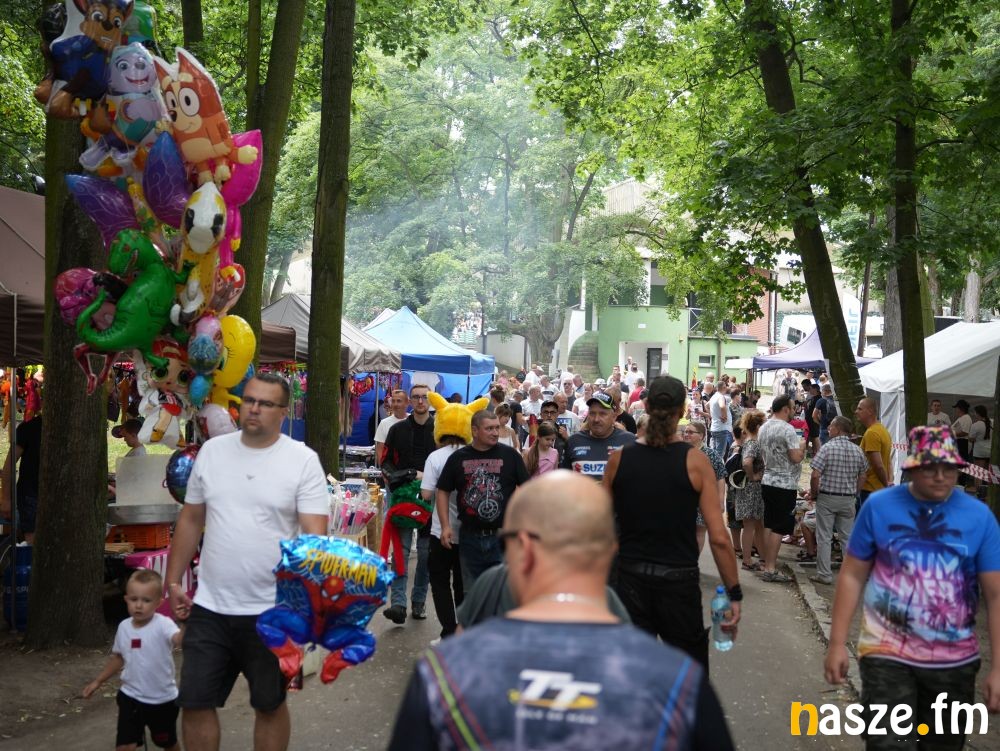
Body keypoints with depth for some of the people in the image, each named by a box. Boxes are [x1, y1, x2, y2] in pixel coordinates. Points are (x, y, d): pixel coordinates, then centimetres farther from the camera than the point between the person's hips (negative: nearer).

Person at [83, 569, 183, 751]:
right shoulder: (124, 627, -3)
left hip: (163, 699, -3)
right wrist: (98, 681, 14)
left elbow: (180, 641, -43)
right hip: (131, 697, 3)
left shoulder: (163, 624, -21)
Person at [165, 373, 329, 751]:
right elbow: (190, 520, 12)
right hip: (209, 608, 3)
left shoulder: (303, 460, -8)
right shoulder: (212, 451, 4)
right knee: (194, 703, 10)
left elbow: (315, 534, -14)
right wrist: (173, 582, 10)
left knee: (270, 704, 14)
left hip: (273, 610, -3)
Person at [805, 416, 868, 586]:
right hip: (848, 499, 4)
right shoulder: (858, 451, 2)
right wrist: (854, 493, 16)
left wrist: (814, 493, -4)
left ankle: (824, 574, 5)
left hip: (827, 498, -4)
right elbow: (862, 477, 7)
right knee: (847, 537, 12)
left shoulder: (827, 448, -13)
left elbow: (815, 476, -18)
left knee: (824, 537, 3)